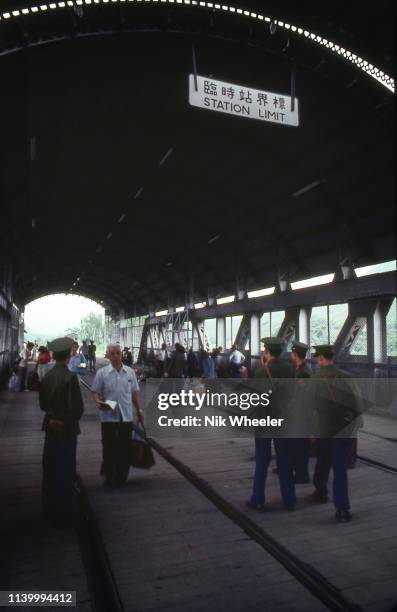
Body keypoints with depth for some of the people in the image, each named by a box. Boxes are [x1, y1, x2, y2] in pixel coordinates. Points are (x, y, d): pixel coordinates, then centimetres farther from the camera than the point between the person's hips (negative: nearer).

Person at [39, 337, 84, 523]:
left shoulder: (47, 376, -2)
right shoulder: (70, 377, -20)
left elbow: (43, 404, 6)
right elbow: (77, 406, -20)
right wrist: (74, 419, 0)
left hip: (51, 426, 6)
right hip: (67, 428, -6)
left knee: (50, 468, 18)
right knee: (66, 470, 8)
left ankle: (50, 508, 33)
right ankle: (65, 511, 20)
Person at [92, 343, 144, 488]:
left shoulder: (130, 372, 5)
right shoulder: (102, 373, -4)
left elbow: (135, 392, 12)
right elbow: (96, 392, -2)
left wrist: (139, 409, 10)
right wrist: (99, 402, -22)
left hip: (126, 416, 3)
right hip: (108, 416, -2)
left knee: (124, 448, 9)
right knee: (109, 448, 5)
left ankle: (121, 477, 23)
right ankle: (109, 476, 20)